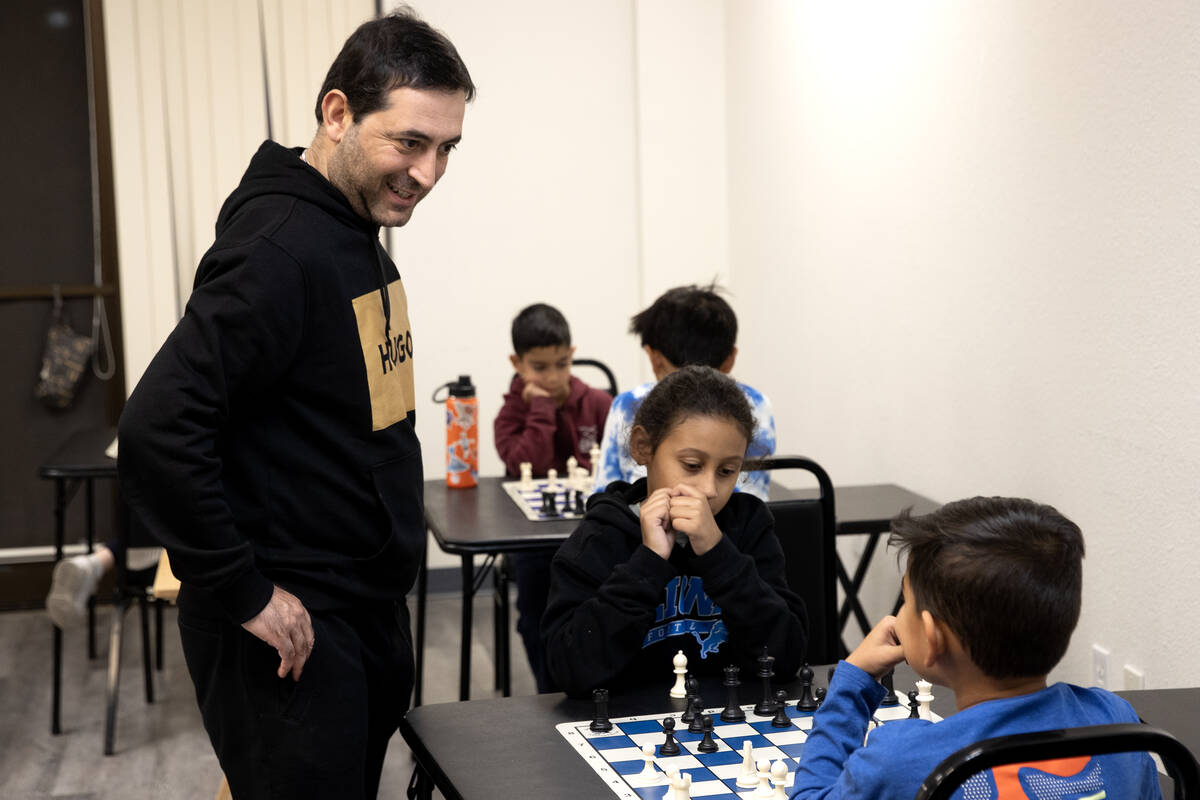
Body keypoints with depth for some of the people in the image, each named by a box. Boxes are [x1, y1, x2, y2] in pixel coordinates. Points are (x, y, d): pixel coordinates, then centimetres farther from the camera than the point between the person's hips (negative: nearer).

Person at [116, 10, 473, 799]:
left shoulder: (356, 231, 7)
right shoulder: (280, 248, -22)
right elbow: (157, 432, -30)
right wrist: (244, 593, -23)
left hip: (370, 611, 9)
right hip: (292, 630, -9)